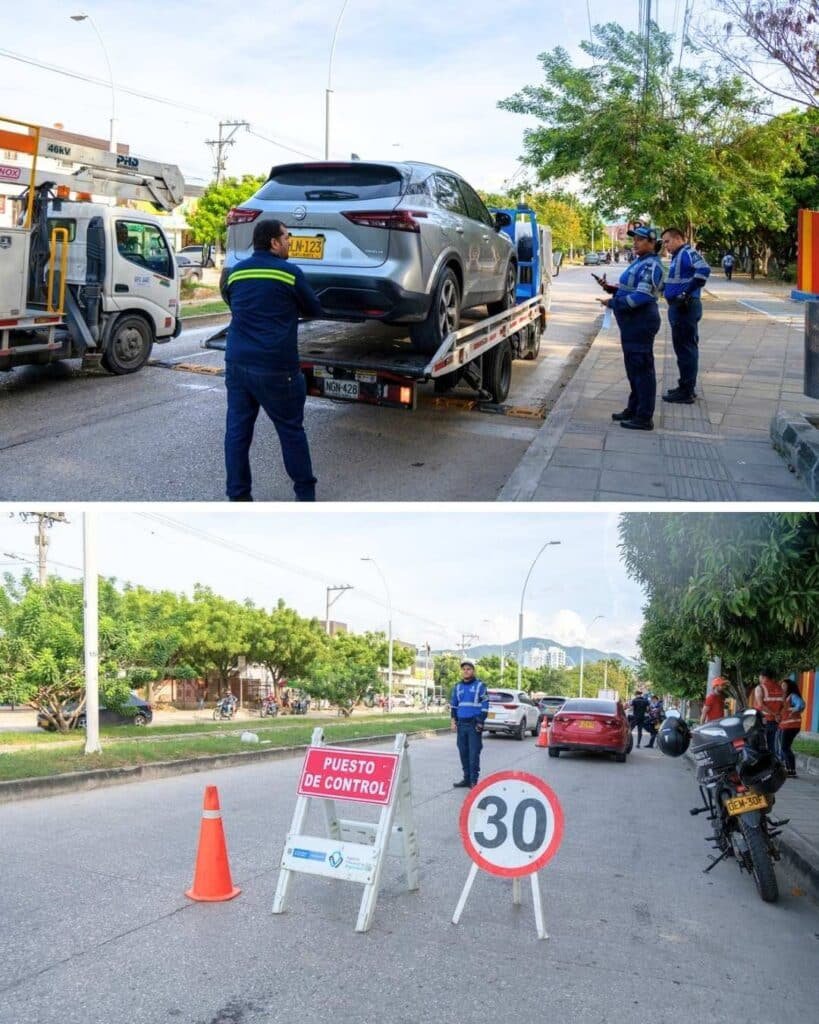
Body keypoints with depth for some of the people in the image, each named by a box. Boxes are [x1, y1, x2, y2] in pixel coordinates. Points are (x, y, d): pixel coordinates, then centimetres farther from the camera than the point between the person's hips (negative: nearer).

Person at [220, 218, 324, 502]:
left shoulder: (235, 272, 9)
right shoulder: (290, 273, -6)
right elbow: (314, 310, 7)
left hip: (237, 363, 5)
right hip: (276, 368, -4)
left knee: (237, 431, 9)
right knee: (291, 431, 8)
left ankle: (238, 496, 11)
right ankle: (305, 494, 17)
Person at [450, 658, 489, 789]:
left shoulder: (480, 686, -1)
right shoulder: (457, 687, 13)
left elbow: (485, 705, -4)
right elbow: (453, 705, 17)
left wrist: (480, 722, -10)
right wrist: (454, 721, 7)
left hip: (474, 724, -5)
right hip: (461, 724, 5)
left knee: (474, 753, -7)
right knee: (463, 752, 8)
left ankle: (474, 781, -3)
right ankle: (466, 779, 17)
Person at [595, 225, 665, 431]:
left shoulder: (651, 266, -15)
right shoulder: (639, 263, 15)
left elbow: (641, 296, -24)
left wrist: (612, 302, -18)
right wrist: (609, 288, 5)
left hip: (641, 323, -10)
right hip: (632, 323, 10)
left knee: (642, 368, -6)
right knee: (633, 367, 17)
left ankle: (644, 418, -1)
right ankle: (633, 409, 29)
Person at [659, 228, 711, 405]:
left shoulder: (687, 253, -14)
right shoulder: (678, 256, 16)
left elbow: (704, 269, -30)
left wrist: (687, 293, -28)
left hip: (685, 307, -10)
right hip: (680, 307, 10)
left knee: (685, 348, -6)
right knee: (685, 348, 16)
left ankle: (686, 392, -1)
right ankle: (686, 387, 26)